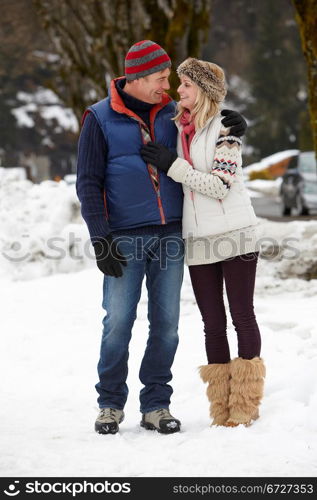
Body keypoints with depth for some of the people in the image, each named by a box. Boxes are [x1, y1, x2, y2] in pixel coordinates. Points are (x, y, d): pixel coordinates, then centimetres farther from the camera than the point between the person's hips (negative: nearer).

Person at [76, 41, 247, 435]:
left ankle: (155, 405, 12)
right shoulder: (100, 119, -2)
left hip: (170, 235, 4)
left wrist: (233, 121, 1)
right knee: (118, 323, -4)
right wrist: (101, 239, -10)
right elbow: (89, 183, -3)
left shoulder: (171, 113, 10)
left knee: (166, 324, 3)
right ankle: (111, 404, 11)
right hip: (125, 239, -4)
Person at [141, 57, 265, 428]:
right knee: (212, 323, 7)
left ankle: (245, 405, 5)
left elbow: (220, 185, -16)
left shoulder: (225, 130, -7)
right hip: (197, 240, 6)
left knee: (242, 316, -1)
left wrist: (173, 165, -16)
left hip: (235, 235, -6)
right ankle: (221, 409, 12)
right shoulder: (176, 130, 11)